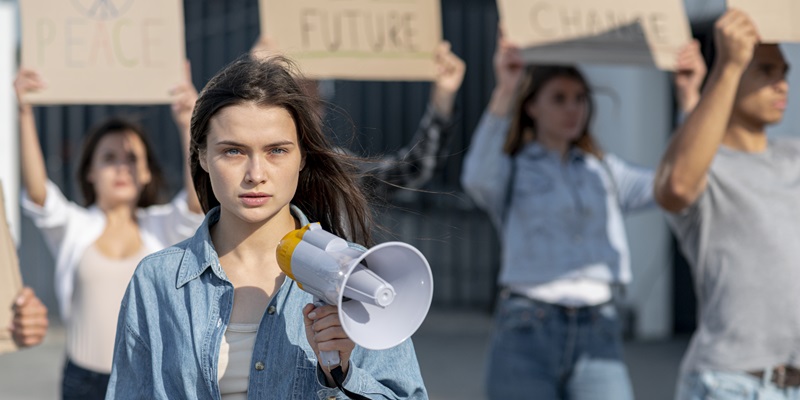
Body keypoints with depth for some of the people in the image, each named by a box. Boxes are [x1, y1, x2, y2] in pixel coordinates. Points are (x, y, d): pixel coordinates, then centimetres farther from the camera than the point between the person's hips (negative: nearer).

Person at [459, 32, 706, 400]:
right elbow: (478, 179, -20)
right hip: (527, 332, -3)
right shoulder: (508, 171, 5)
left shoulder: (604, 172, 17)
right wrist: (504, 91, -33)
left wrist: (689, 98, -10)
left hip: (598, 334, 3)